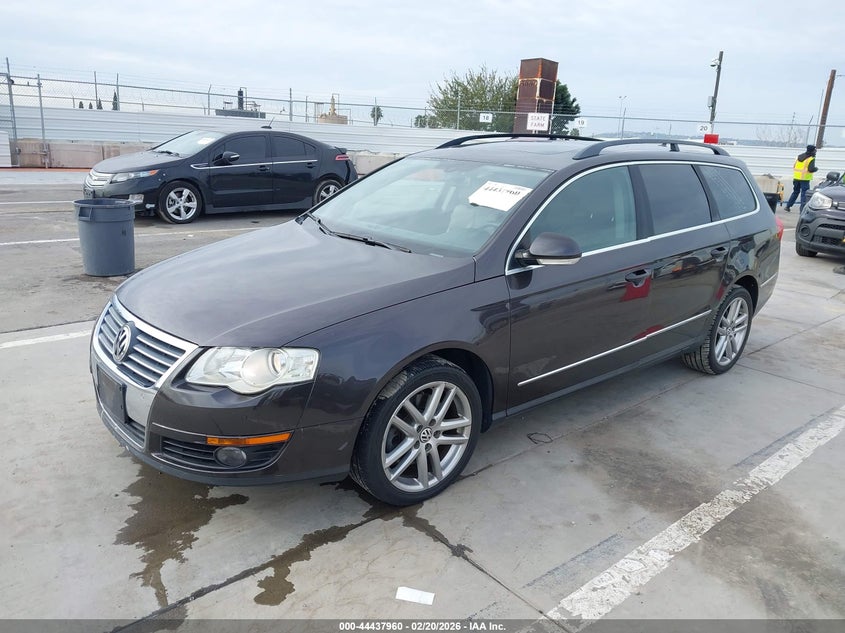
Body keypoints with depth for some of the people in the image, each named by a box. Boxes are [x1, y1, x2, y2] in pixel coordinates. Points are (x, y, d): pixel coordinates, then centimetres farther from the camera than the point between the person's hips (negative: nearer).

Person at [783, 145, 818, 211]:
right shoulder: (811, 159, -10)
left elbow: (794, 167, 15)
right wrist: (816, 169, 0)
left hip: (796, 178, 7)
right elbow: (811, 169, -19)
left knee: (795, 192, 20)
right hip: (805, 179, -7)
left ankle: (788, 206, 21)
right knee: (804, 193, -2)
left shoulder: (799, 156, 12)